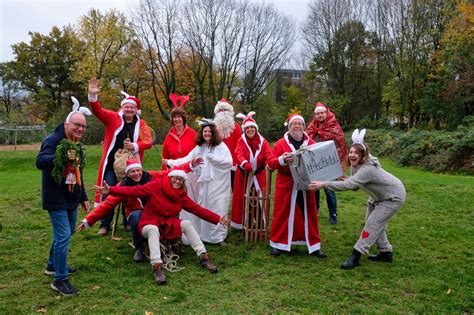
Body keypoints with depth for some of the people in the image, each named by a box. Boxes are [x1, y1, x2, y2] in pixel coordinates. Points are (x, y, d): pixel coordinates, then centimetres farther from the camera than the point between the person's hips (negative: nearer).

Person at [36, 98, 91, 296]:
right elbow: (40, 161, -33)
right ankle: (60, 279, 3)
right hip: (56, 199, -9)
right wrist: (62, 158, -50)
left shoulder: (77, 145, 12)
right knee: (63, 236, -10)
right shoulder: (53, 140, -15)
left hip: (71, 198, 9)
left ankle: (53, 265, 40)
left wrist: (83, 197, 21)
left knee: (67, 232, 20)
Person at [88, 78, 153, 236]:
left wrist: (135, 146, -19)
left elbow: (148, 142, -1)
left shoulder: (141, 124, 3)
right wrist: (93, 96, -31)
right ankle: (105, 224, 15)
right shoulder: (113, 118, 0)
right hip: (111, 164, -1)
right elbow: (98, 111, -13)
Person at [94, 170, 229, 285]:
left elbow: (199, 210, -1)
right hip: (150, 223, -4)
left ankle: (203, 257, -19)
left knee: (186, 224, -20)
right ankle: (157, 266, -47)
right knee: (153, 229, -36)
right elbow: (134, 191, -18)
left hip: (169, 225, 4)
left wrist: (217, 219, -8)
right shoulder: (156, 186, -11)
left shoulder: (182, 196, 1)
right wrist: (110, 190, -29)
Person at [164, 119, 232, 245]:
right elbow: (187, 159, 7)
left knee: (217, 209, -4)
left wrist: (212, 158, -15)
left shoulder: (221, 145, -2)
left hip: (216, 184, -4)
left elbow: (229, 162, -13)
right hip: (201, 184, 4)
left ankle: (219, 236, 6)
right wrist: (170, 162, -1)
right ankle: (202, 234, 20)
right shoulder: (199, 147, 13)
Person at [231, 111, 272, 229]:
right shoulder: (241, 141, -4)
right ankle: (241, 223, 21)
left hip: (259, 174, 1)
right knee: (242, 198, 7)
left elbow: (269, 154, -15)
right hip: (243, 174, -1)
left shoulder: (262, 141, -1)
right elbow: (239, 154, -21)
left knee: (261, 198, 2)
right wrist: (245, 163, -42)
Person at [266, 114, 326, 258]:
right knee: (282, 214, 4)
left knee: (309, 214, 9)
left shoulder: (311, 143, 6)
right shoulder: (280, 143, -2)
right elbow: (270, 162, -6)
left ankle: (314, 246, 21)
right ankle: (276, 244, 19)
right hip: (286, 185, -3)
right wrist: (282, 160, -24)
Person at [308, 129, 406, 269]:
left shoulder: (367, 169, -38)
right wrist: (348, 181, -29)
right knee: (376, 223, 15)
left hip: (393, 197, -9)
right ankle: (385, 252, 31)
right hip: (379, 196, 9)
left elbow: (347, 185, -48)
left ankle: (355, 257, -9)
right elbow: (354, 186, -6)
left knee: (372, 224, -13)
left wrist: (323, 184, -50)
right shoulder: (356, 165, -9)